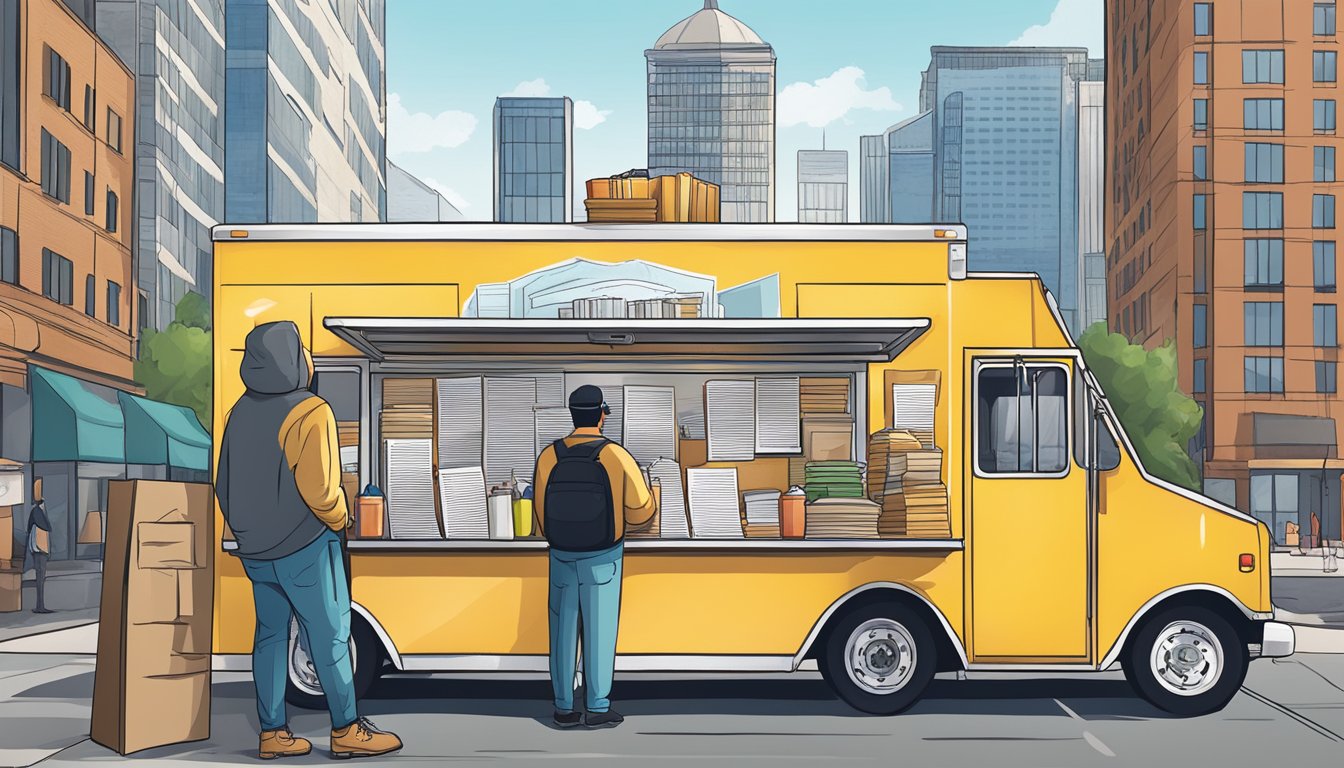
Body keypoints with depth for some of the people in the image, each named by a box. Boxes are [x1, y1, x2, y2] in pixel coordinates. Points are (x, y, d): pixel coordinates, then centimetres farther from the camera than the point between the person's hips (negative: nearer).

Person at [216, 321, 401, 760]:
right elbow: (318, 487, -24)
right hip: (304, 547, -7)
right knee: (330, 636, 1)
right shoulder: (309, 413, -19)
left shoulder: (242, 412, 4)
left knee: (271, 634, 11)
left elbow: (224, 483, 11)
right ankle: (346, 731, 7)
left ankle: (273, 734, 13)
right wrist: (339, 518, -4)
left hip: (255, 550, 7)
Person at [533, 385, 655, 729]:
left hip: (563, 557, 3)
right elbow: (641, 509, -8)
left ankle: (564, 708, 16)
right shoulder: (617, 456, -16)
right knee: (600, 633, 6)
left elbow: (543, 518, 1)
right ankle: (598, 709, 11)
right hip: (602, 559, -3)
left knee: (564, 632, 12)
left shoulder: (549, 457, -8)